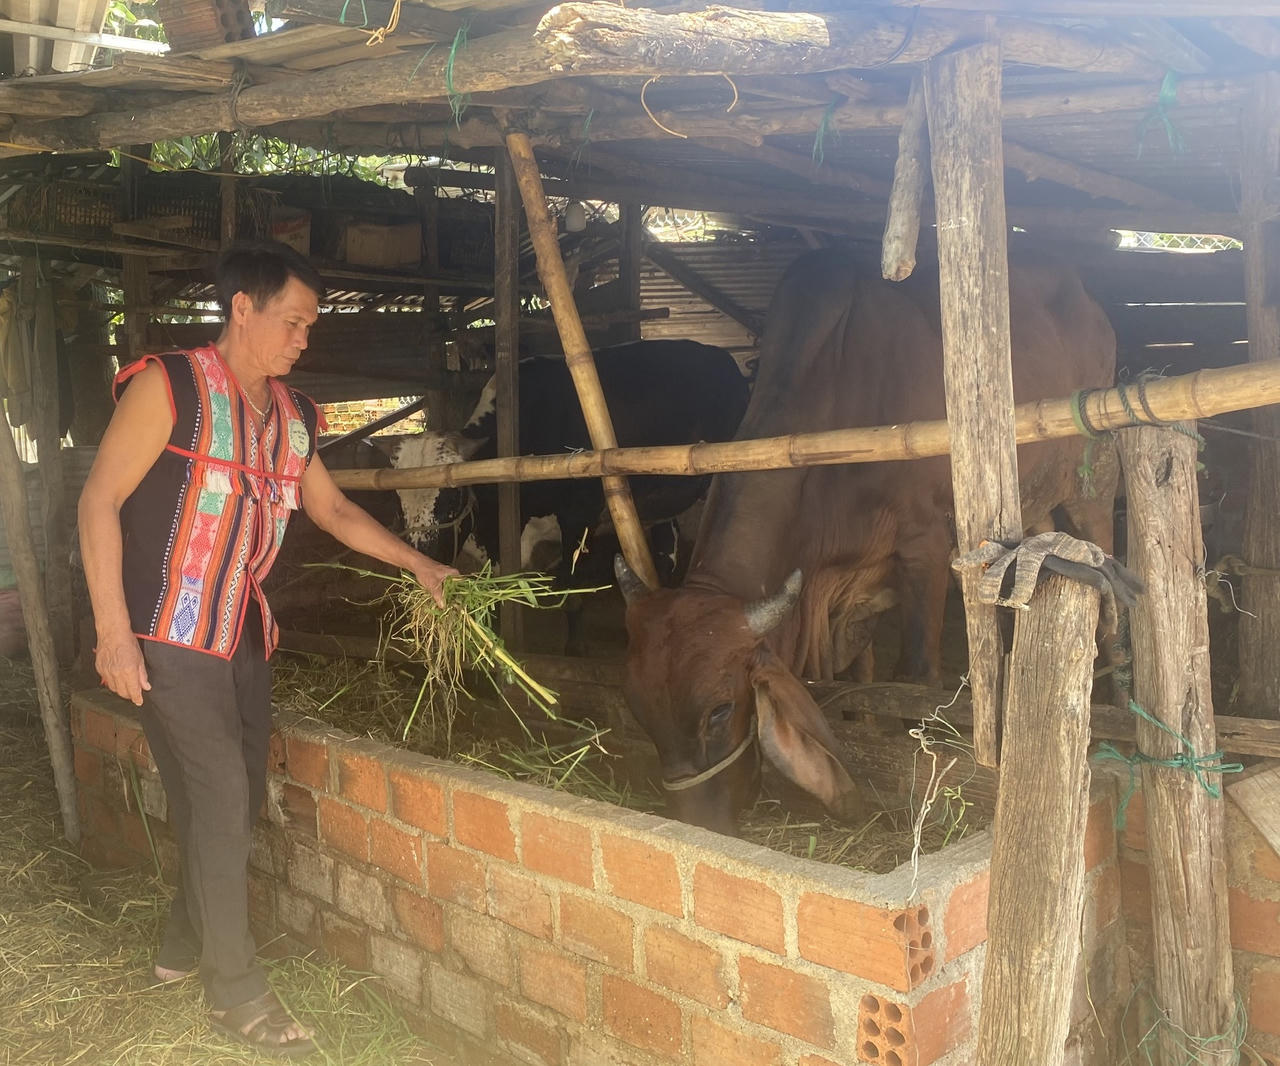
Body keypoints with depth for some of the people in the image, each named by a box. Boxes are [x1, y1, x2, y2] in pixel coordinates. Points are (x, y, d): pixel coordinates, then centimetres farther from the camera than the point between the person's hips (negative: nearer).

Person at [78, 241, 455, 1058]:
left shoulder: (293, 416, 9)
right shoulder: (170, 386, -10)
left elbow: (333, 509, 21)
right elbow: (100, 501, -11)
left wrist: (418, 563, 15)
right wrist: (113, 632, -16)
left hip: (245, 637, 7)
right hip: (171, 637, -7)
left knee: (238, 803, 10)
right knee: (219, 797, -7)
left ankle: (184, 948, 31)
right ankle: (235, 988, 7)